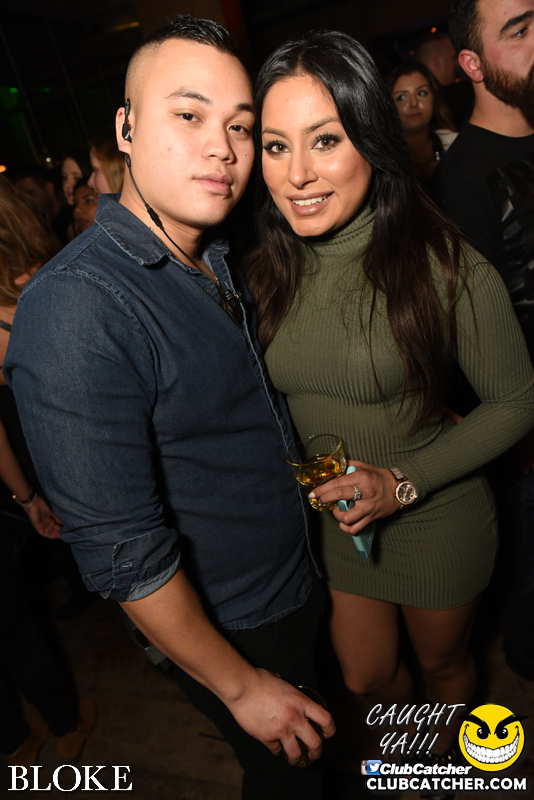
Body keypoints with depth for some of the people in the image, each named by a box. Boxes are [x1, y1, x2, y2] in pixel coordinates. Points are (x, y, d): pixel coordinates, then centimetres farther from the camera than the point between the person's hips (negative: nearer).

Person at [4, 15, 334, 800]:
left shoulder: (215, 261, -1)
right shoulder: (75, 308, -29)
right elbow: (123, 552, -27)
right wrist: (241, 686, -16)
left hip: (296, 587, 8)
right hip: (228, 631, -7)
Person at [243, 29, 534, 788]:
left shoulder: (444, 264, -23)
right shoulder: (267, 272, -9)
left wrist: (404, 483, -23)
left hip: (436, 519, -3)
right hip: (331, 520, 4)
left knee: (443, 662, 26)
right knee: (365, 677, 24)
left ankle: (447, 758, 64)